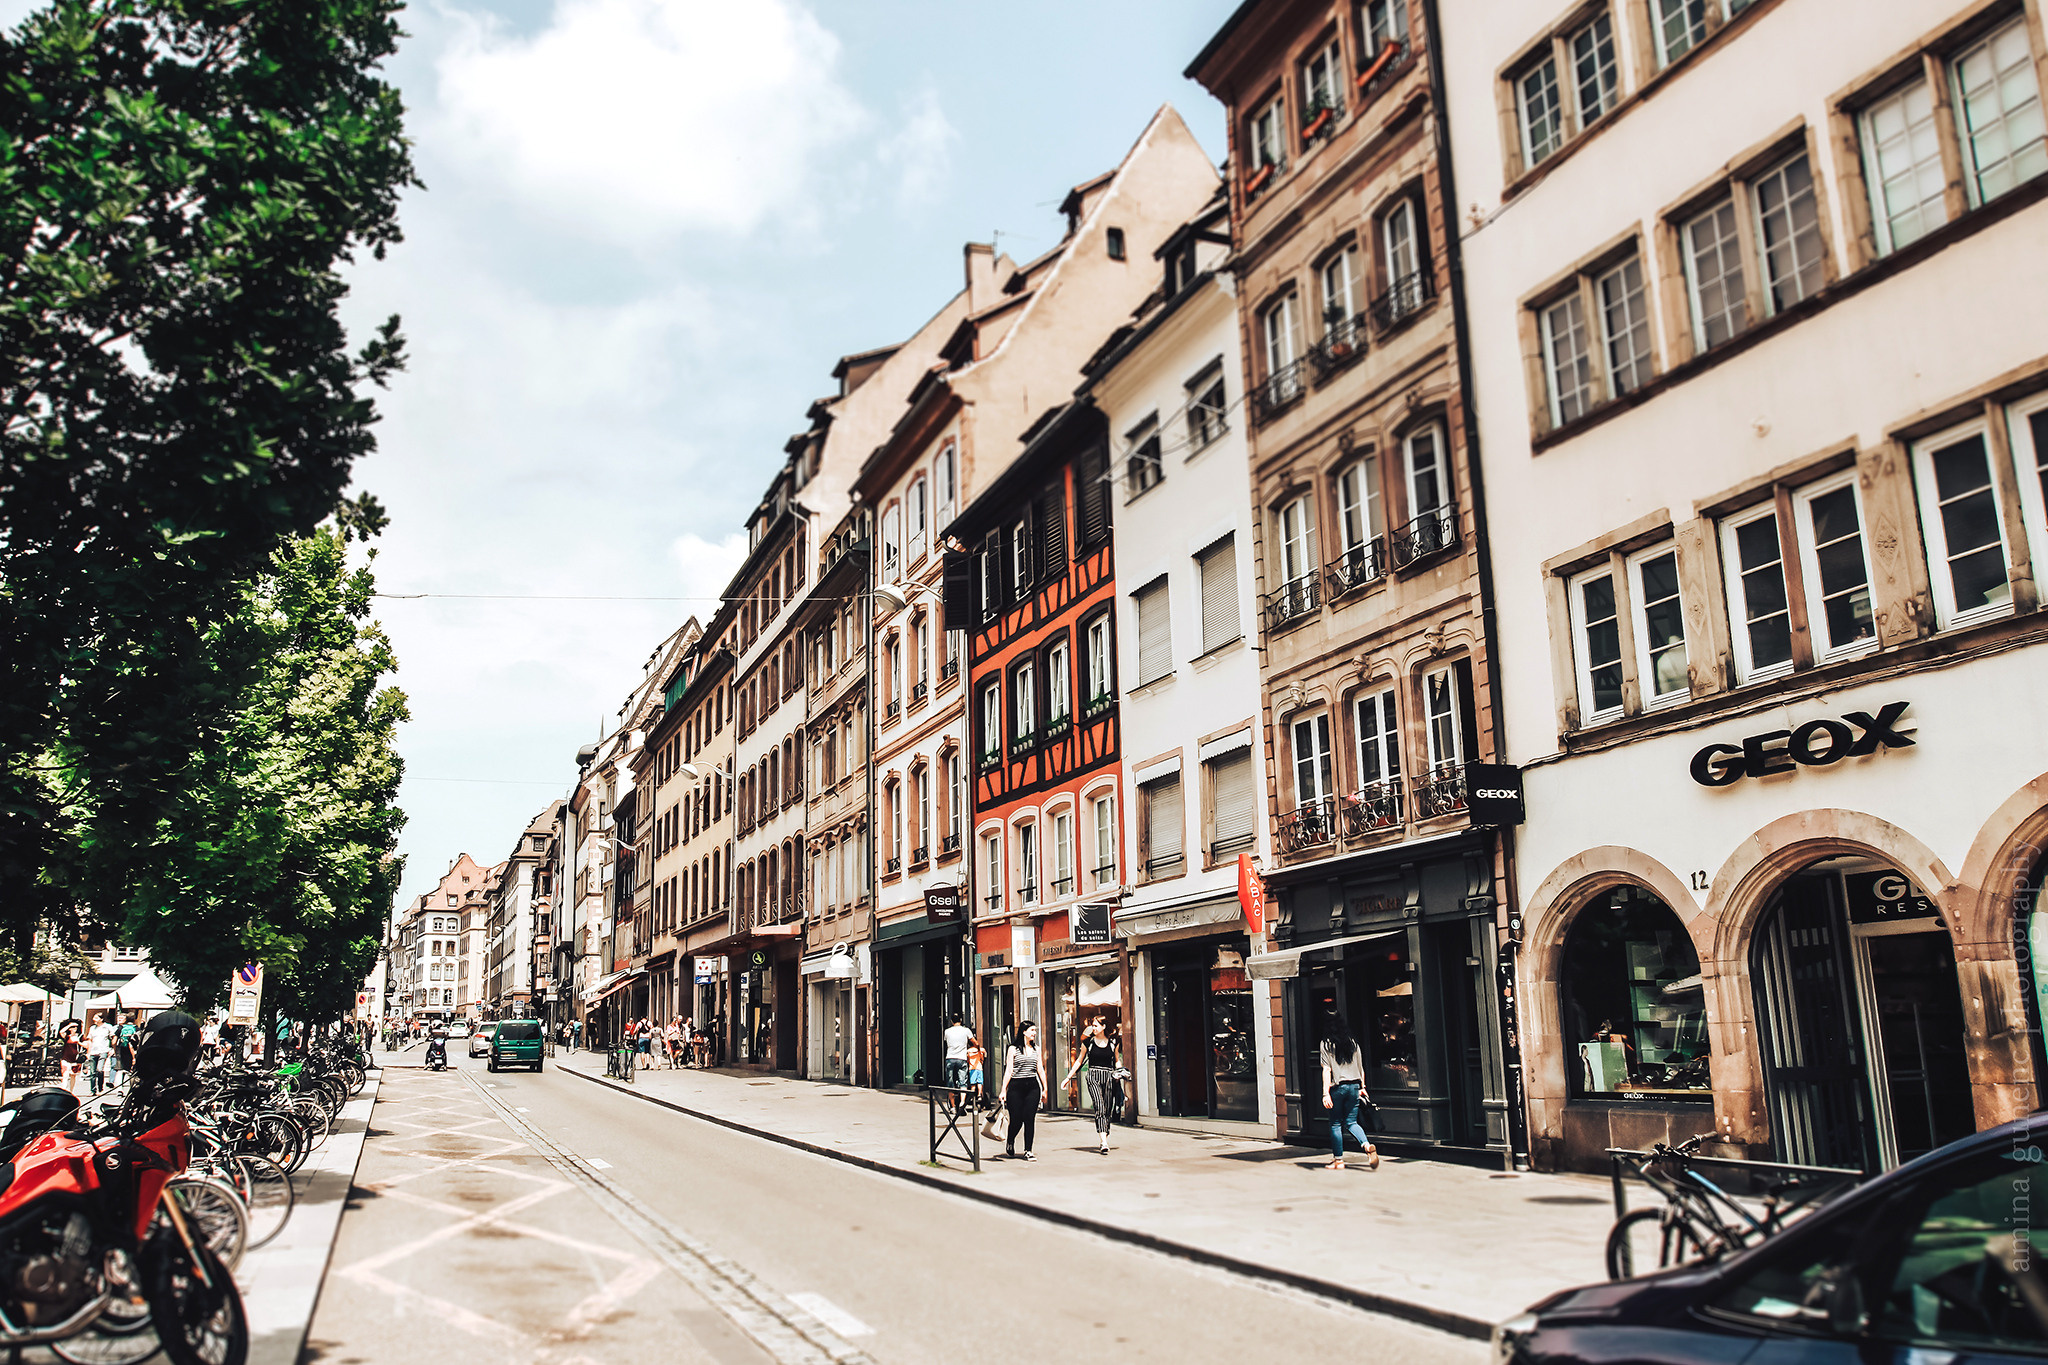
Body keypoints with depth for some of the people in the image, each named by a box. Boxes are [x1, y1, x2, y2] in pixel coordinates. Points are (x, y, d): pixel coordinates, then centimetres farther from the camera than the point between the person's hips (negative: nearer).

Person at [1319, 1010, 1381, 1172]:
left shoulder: (1326, 1044, -8)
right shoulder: (1353, 1042, 6)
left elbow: (1326, 1069, -13)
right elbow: (1361, 1068, 11)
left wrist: (1326, 1093, -15)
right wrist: (1362, 1087, 22)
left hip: (1337, 1087, -4)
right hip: (1354, 1086, 4)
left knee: (1335, 1123, 8)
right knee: (1351, 1122, 12)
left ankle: (1338, 1160, 12)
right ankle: (1368, 1146, -11)